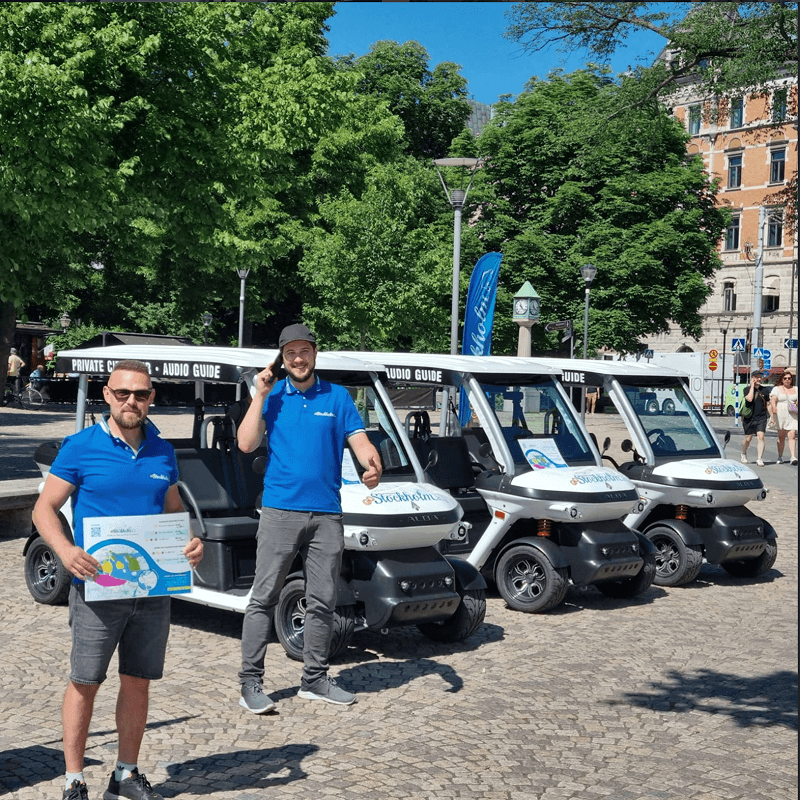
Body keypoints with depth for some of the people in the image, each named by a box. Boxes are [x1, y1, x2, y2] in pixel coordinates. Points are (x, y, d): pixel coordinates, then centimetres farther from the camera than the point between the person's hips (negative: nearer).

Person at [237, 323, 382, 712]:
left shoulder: (337, 397, 9)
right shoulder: (272, 397, 6)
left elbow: (360, 441, 3)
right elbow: (246, 443, -5)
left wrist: (374, 468, -18)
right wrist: (260, 394, -7)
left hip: (326, 513, 2)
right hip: (281, 510, -2)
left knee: (322, 601, 8)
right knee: (263, 597, -4)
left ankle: (315, 679, 19)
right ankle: (250, 682, 2)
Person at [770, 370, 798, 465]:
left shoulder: (796, 389, 14)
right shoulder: (777, 389, 4)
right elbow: (773, 399, -11)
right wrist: (774, 407, -32)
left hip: (793, 416, 1)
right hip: (780, 415, -1)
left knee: (792, 436, -11)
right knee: (781, 437, 5)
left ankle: (793, 457, -18)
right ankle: (780, 457, 17)